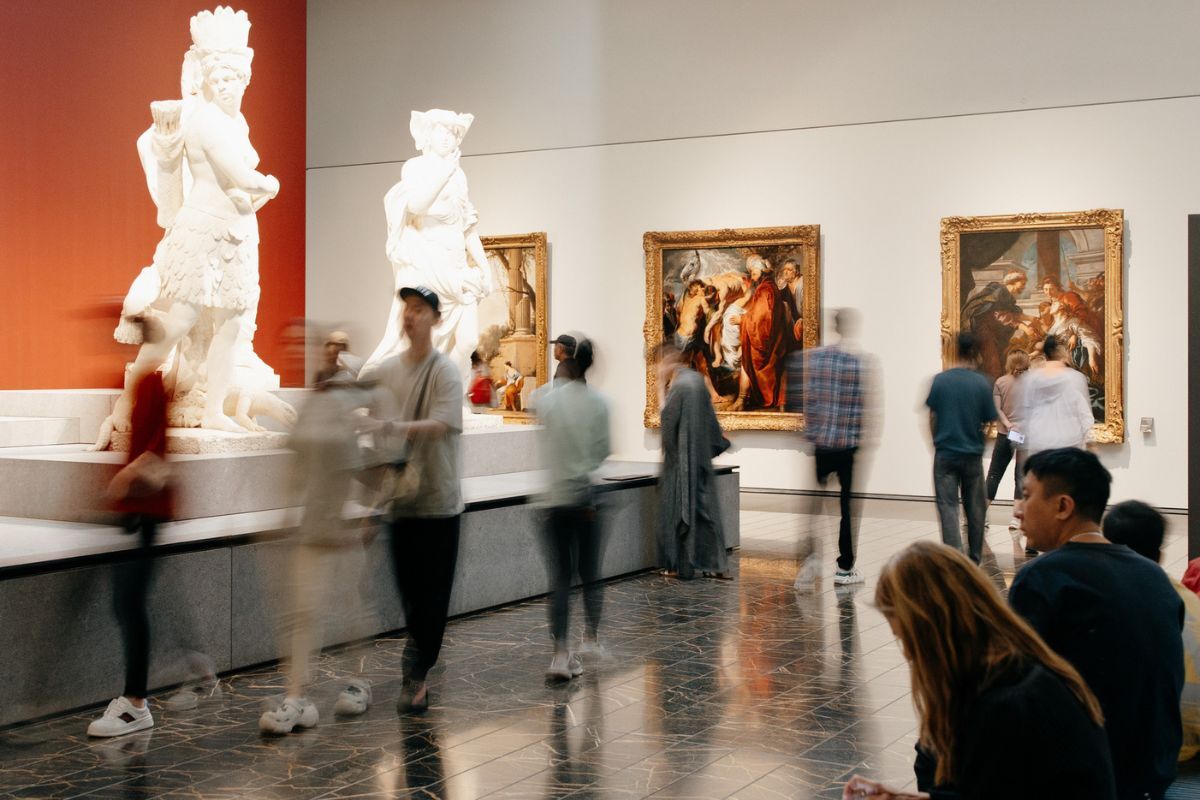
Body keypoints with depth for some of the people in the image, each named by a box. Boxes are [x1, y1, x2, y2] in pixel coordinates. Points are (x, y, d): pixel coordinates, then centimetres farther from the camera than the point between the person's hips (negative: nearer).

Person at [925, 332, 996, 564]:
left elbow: (932, 417, 0)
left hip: (945, 453, -1)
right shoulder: (981, 383, -7)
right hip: (973, 454, 1)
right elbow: (987, 421, 0)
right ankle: (974, 560, 25)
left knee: (948, 507, 0)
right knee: (974, 508, 14)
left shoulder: (940, 380, -6)